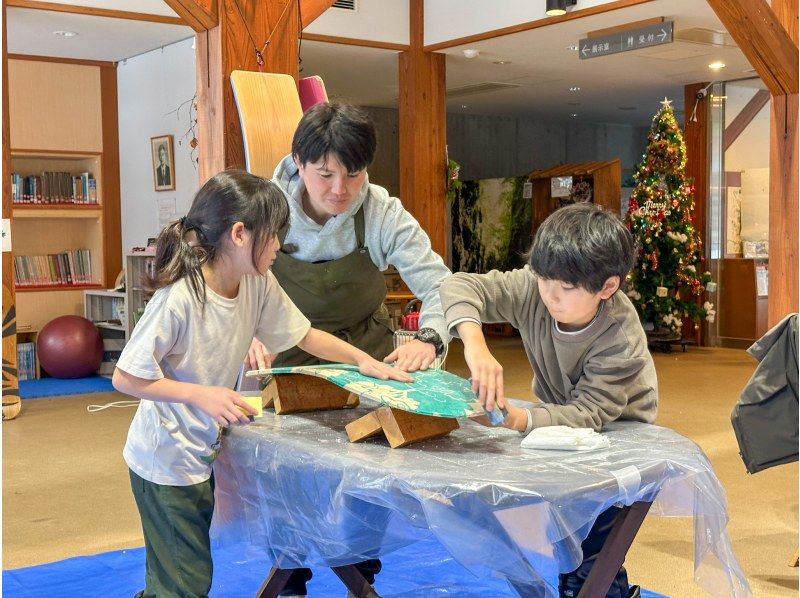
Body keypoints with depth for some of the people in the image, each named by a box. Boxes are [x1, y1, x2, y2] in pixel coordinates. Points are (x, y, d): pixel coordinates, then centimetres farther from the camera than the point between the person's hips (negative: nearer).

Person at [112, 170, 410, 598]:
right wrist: (202, 394, -29)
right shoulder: (178, 299, -27)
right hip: (165, 463, -7)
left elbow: (303, 335, 6)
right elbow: (125, 378, -21)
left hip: (206, 452, 7)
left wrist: (362, 359, -4)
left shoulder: (259, 285, -7)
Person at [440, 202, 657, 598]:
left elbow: (589, 414, -36)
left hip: (617, 429, -5)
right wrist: (475, 344, -47)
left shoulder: (622, 341, -32)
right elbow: (461, 286, -27)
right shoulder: (533, 290, -23)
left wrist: (519, 420, -53)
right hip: (560, 414, 5)